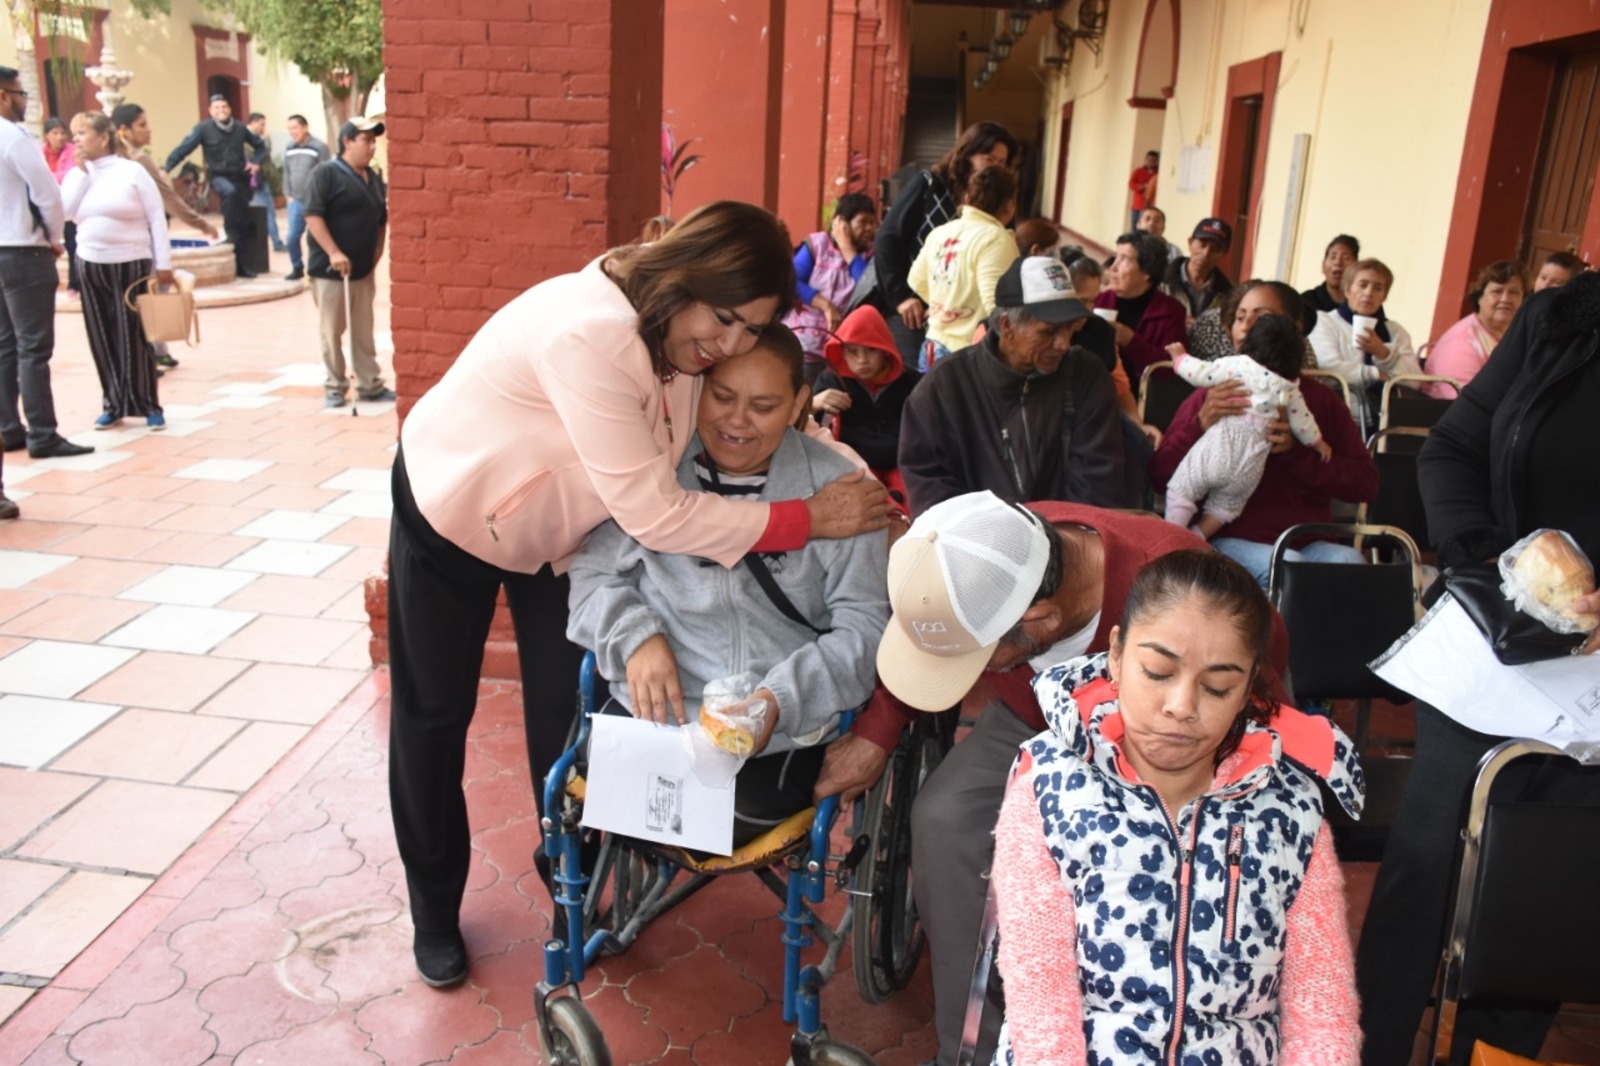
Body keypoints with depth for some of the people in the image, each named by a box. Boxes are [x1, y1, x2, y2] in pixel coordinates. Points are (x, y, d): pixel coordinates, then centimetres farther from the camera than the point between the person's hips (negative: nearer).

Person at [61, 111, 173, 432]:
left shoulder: (132, 171, -4)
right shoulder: (77, 174, 9)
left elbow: (157, 218, -5)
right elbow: (65, 212, -5)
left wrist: (164, 264, -9)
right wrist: (81, 172, -6)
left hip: (131, 264, -4)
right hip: (91, 265, 5)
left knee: (134, 338, -2)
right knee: (102, 340, 7)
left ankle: (149, 406, 6)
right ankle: (113, 404, 17)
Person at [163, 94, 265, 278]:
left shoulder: (240, 128, 2)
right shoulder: (203, 128, -9)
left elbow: (259, 145, 19)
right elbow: (184, 148, -16)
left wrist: (255, 162, 2)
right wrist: (167, 168, -25)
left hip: (240, 177, 4)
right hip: (219, 176, -4)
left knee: (245, 221, 3)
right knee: (230, 192, -39)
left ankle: (241, 265, 12)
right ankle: (231, 234, -23)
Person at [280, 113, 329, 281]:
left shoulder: (320, 148, -8)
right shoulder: (289, 149, 12)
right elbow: (286, 173, 18)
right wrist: (288, 195, 10)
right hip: (296, 202, 5)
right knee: (291, 237, 3)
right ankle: (297, 268, 20)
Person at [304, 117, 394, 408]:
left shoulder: (374, 178, 12)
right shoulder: (326, 173, -9)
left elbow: (380, 219, 22)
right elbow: (313, 215, -17)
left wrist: (378, 248, 9)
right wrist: (333, 252, -22)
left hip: (364, 269, 6)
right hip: (330, 269, -6)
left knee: (364, 331, 12)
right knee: (332, 331, 3)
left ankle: (370, 384, 19)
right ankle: (335, 387, 13)